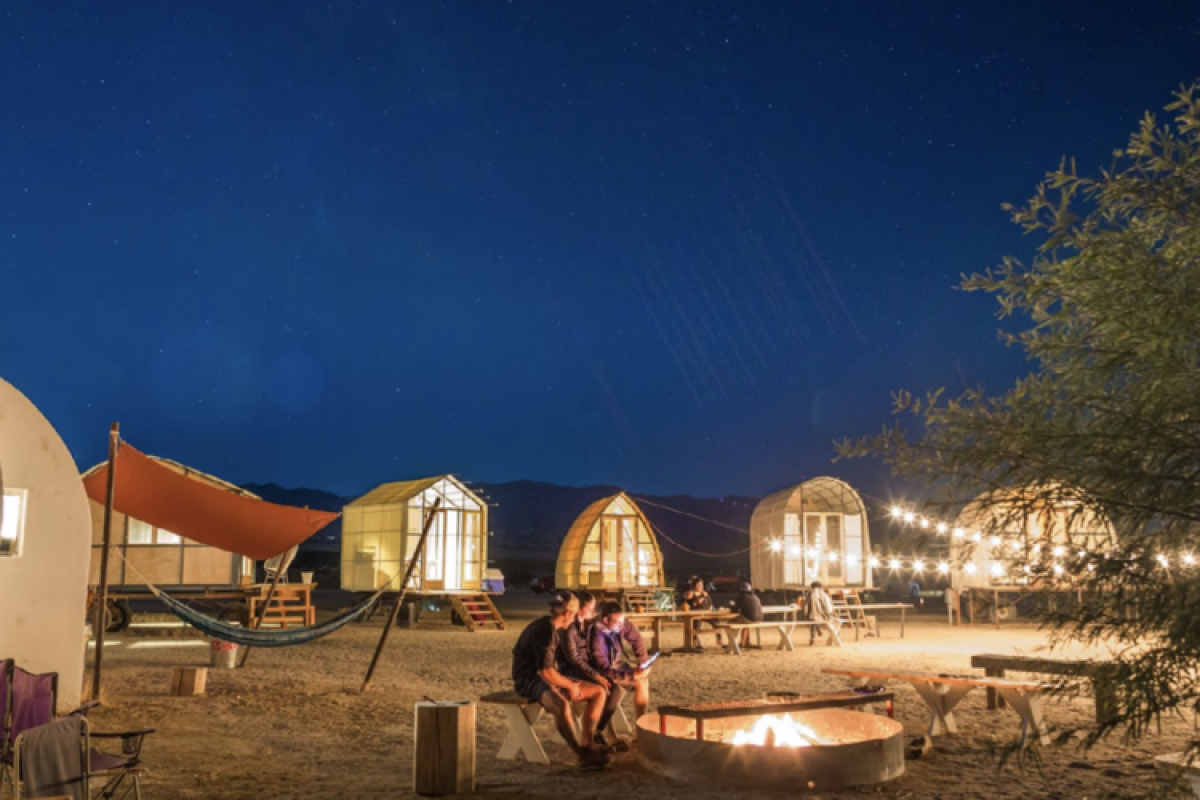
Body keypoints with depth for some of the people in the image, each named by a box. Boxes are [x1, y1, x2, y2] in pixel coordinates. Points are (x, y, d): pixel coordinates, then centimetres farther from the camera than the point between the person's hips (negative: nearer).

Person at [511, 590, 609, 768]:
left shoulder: (553, 628, 11)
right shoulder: (544, 630, -21)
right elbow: (545, 672, -26)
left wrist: (569, 683, 6)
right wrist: (570, 685, -13)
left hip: (548, 679, 10)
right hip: (530, 681, -10)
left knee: (598, 691, 3)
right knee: (561, 705, -40)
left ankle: (586, 742, 1)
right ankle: (582, 755, -24)